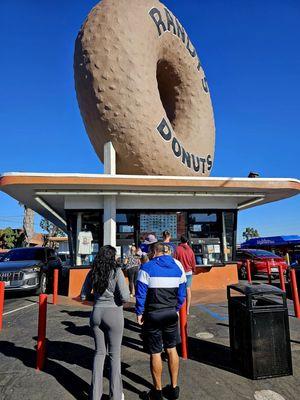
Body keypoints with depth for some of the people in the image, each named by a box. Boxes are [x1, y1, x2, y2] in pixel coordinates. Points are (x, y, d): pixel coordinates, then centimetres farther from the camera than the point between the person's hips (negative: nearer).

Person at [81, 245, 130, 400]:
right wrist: (117, 299, 2)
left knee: (99, 352, 20)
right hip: (113, 313, -4)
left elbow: (83, 295, 6)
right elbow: (125, 297, -19)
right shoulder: (116, 272, -14)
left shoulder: (92, 273, 0)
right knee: (114, 354, 12)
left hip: (96, 313, 4)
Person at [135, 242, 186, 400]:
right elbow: (182, 291, 7)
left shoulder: (147, 268, -11)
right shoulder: (177, 266, 3)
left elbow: (141, 293, -11)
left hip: (153, 315, -4)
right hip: (171, 313, 4)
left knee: (155, 353, 8)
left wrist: (139, 313, -1)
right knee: (171, 349, 18)